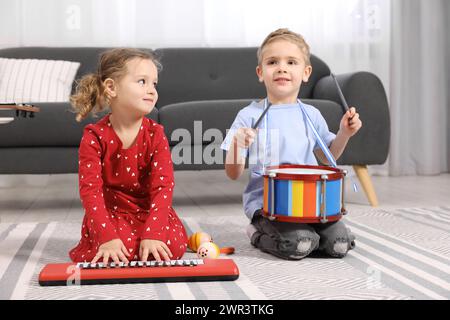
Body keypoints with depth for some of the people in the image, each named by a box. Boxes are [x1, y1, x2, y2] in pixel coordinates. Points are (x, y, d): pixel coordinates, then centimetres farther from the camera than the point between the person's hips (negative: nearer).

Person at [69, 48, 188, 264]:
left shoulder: (155, 134, -10)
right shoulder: (94, 137, -13)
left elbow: (163, 187, -18)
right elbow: (90, 189, -19)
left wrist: (152, 235, -32)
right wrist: (107, 237, -33)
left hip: (148, 211, 2)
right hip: (109, 212, -1)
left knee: (175, 245, -24)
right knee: (117, 251, -30)